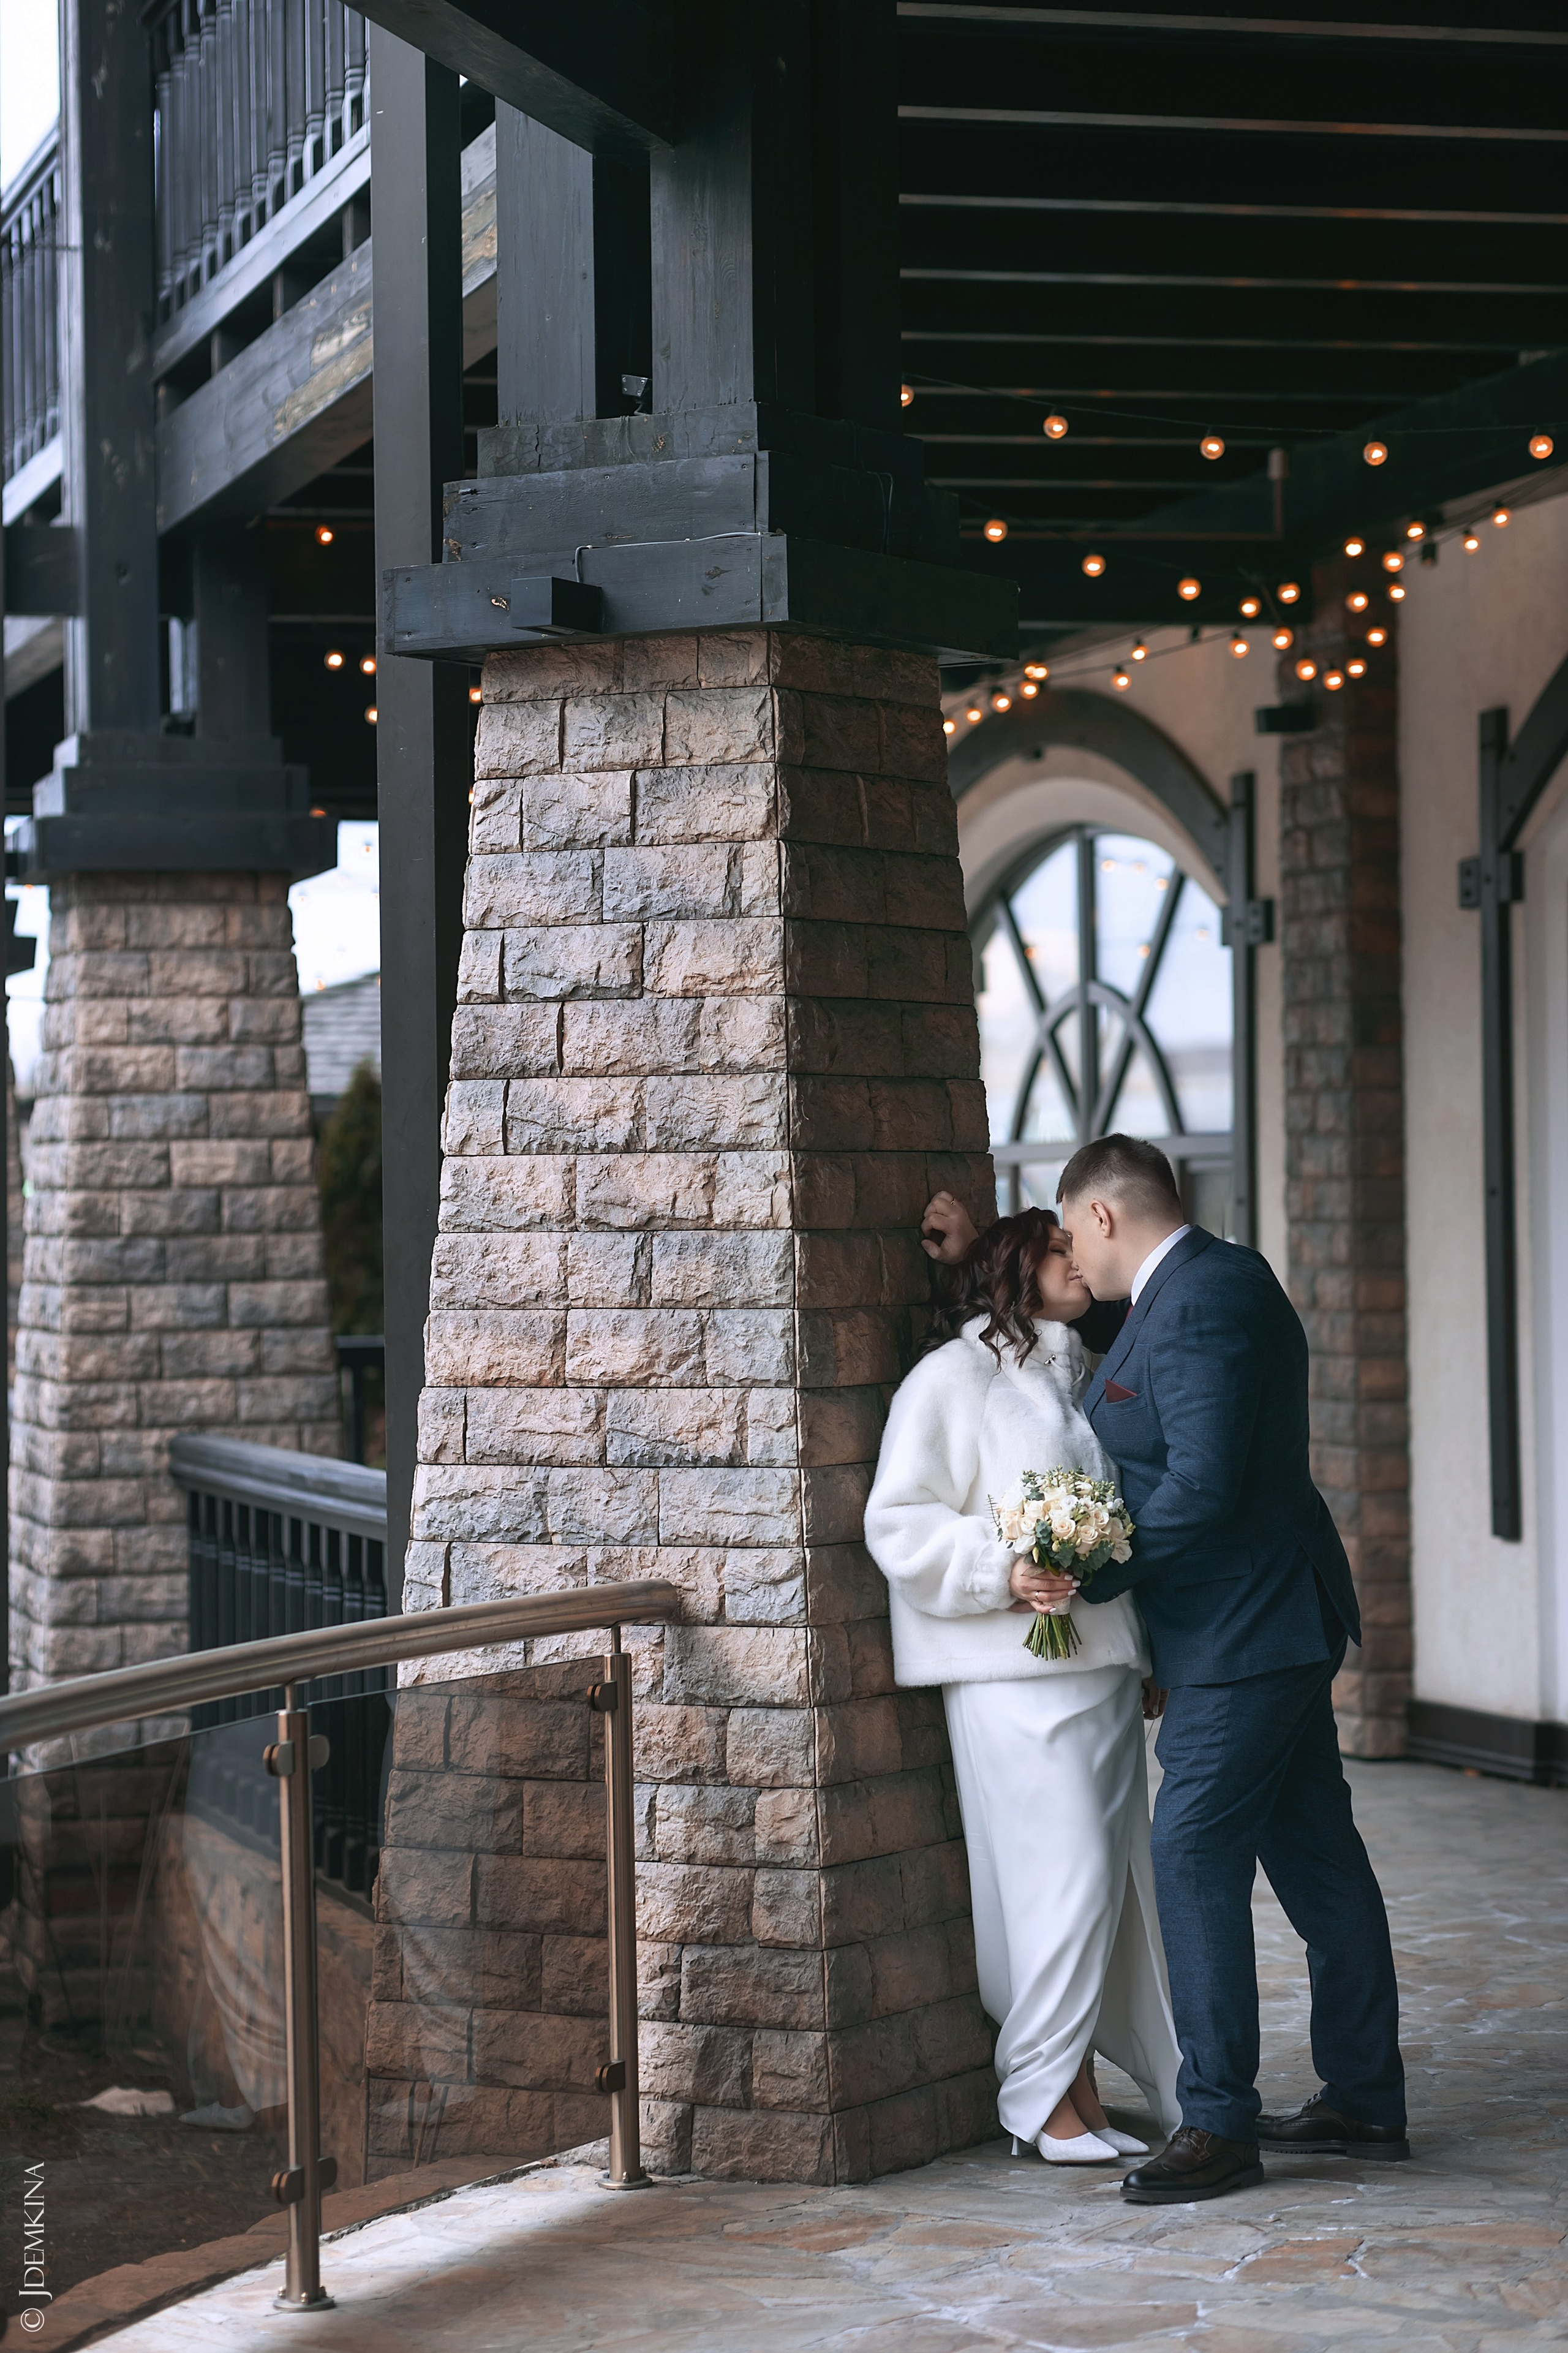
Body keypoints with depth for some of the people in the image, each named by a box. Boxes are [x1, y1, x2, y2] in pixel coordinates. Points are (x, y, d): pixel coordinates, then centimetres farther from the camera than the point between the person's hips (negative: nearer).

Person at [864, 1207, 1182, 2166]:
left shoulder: (1083, 1380, 21)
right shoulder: (954, 1378, -3)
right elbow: (899, 1523, -9)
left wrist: (1147, 1653, 22)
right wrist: (1001, 1573, -21)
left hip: (1104, 1660, 8)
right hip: (1017, 1670, -8)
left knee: (1110, 1873, 6)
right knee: (1064, 1873, -9)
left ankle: (1082, 2083, 15)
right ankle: (1041, 2092, 3)